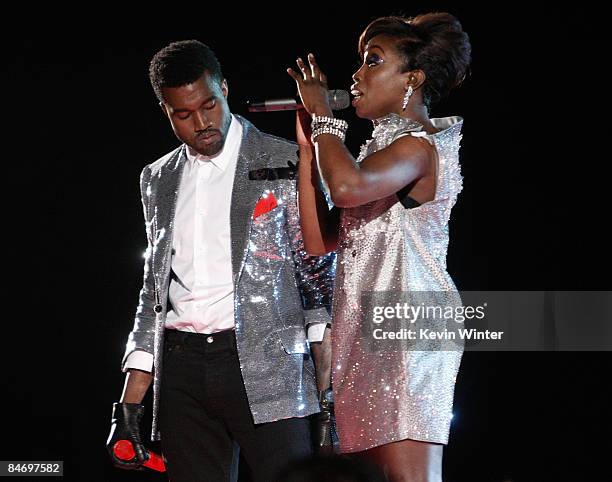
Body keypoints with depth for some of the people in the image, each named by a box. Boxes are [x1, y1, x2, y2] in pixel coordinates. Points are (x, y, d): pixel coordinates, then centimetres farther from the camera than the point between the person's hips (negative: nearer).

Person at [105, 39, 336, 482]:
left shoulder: (286, 163, 2)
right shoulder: (158, 179, 16)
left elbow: (318, 272, 0)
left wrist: (329, 385, -10)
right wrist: (131, 403, 13)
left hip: (265, 364, -4)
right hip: (182, 370, 4)